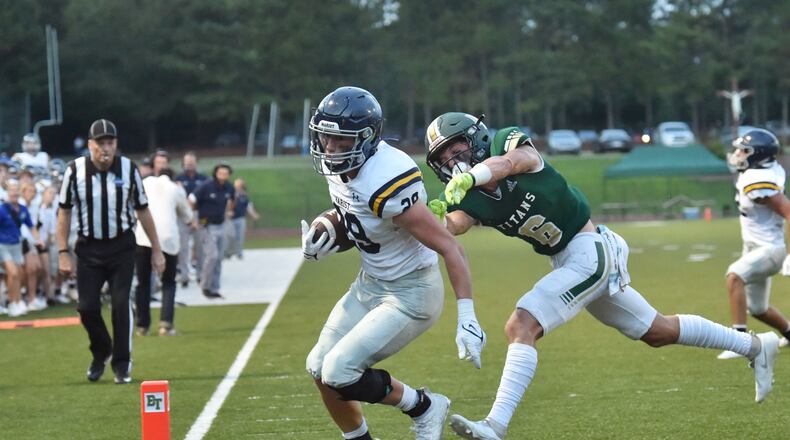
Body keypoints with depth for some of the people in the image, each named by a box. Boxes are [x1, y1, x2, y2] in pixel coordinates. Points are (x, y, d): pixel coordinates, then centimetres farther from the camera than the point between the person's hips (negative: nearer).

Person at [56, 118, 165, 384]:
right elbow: (65, 212, 0)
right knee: (87, 307, -3)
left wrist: (156, 249, 5)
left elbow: (142, 211, 4)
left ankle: (122, 363, 5)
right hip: (89, 248, 0)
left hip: (121, 246, 0)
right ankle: (101, 352, 25)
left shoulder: (129, 170, -6)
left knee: (121, 303, -9)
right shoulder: (76, 171, -9)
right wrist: (63, 253, -4)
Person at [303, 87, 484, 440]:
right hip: (370, 283, 9)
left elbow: (449, 247, -28)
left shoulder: (387, 187, -31)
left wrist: (467, 318, -31)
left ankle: (424, 408, 7)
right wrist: (320, 245, -5)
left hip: (410, 294, -9)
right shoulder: (339, 167, -6)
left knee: (339, 374, -15)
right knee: (319, 369, 11)